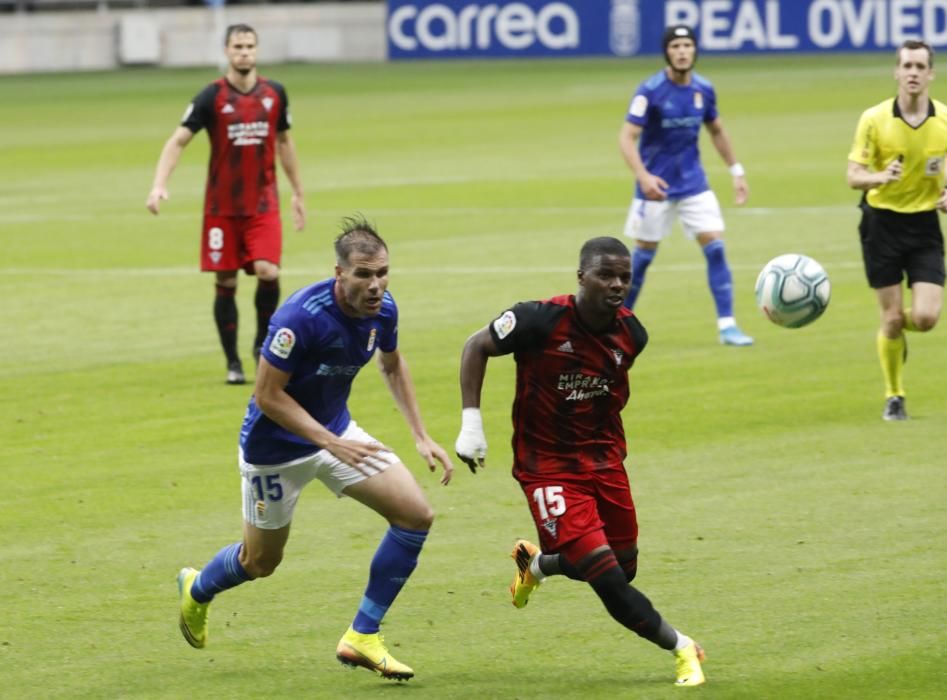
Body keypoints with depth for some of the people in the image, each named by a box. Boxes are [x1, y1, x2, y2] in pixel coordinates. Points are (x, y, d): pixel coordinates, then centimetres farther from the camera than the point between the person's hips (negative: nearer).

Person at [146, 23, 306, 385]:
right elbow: (178, 140, -12)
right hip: (221, 206, -1)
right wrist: (159, 185, -26)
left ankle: (263, 341, 9)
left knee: (268, 272, -16)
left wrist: (298, 192, 19)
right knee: (226, 283, 2)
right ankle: (233, 363, 13)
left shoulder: (274, 93, 3)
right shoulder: (211, 97, -8)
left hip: (263, 203, 1)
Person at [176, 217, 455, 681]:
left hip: (335, 431, 6)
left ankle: (362, 638, 0)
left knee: (416, 515, -9)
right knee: (260, 562, 12)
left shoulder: (383, 309, -12)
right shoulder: (301, 317, -34)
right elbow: (267, 395, -27)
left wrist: (421, 437, 5)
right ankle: (196, 589, 49)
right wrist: (332, 444, -30)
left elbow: (392, 365, 10)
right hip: (275, 446, -6)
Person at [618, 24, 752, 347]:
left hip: (694, 183, 4)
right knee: (644, 253, 7)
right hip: (656, 184, -4)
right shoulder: (650, 91, -16)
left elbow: (717, 132, 16)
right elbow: (627, 138, -20)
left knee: (715, 246, -8)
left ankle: (727, 326, -5)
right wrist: (643, 176, -34)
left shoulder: (704, 90, -1)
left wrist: (736, 172, 14)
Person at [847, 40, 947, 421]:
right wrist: (881, 176, -32)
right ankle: (893, 397, 19)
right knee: (891, 317, -1)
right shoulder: (874, 119, -10)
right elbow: (854, 176, -10)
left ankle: (897, 328, 28)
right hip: (882, 222, -1)